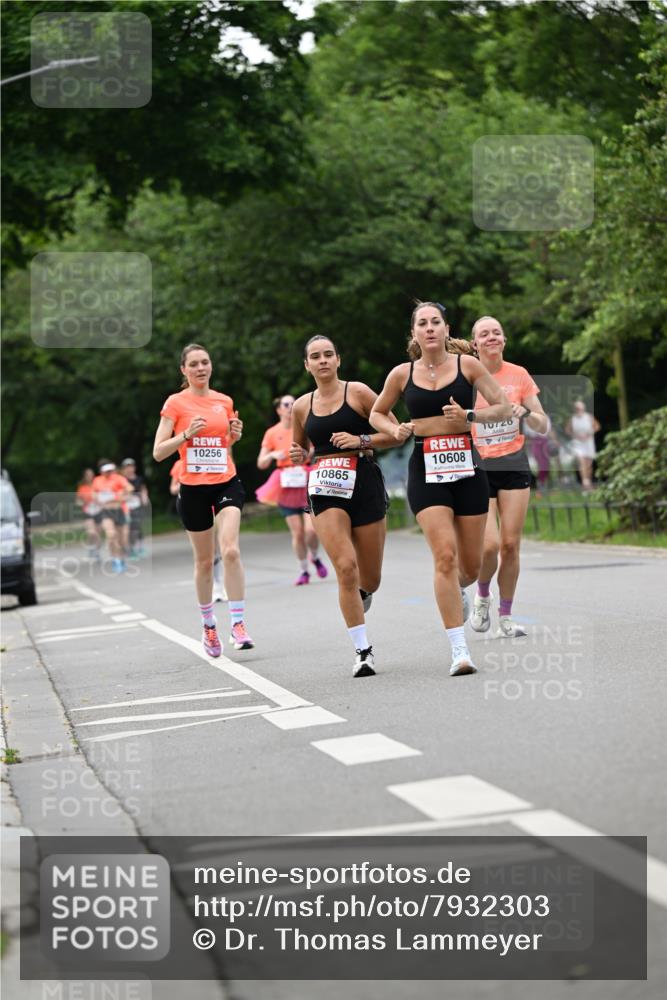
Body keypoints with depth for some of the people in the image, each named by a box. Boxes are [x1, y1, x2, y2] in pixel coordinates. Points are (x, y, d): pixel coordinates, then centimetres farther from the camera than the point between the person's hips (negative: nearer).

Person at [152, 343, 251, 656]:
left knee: (230, 551, -19)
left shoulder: (224, 402, 9)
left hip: (226, 483, 1)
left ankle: (238, 624, -17)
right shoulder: (176, 403, -2)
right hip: (193, 489, -1)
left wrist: (235, 435, 1)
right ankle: (208, 625, 27)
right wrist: (187, 434, -20)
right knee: (204, 561, 8)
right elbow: (158, 452, -6)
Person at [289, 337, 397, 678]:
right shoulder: (302, 406, 9)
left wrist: (361, 440, -14)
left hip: (364, 483, -1)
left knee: (369, 580, 5)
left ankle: (357, 600, 44)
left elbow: (394, 433, 1)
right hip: (325, 490, 1)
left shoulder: (358, 392, 0)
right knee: (346, 568, -17)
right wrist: (298, 456, 2)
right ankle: (363, 651, -11)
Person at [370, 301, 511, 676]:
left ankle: (457, 591, 46)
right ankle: (460, 651, -15)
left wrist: (469, 416, -15)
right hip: (426, 471, -1)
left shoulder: (467, 364, 1)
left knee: (471, 564, 6)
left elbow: (504, 407, 3)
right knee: (445, 555, -16)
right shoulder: (402, 374, 4)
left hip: (467, 466, 1)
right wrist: (395, 429, -2)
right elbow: (377, 413, 19)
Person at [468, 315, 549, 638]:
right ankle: (482, 596, 15)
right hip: (478, 466, -2)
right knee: (489, 544, -15)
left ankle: (505, 617, 12)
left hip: (514, 465, 2)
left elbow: (543, 427, 6)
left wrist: (526, 412, -13)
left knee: (511, 544, -1)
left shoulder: (519, 375, 4)